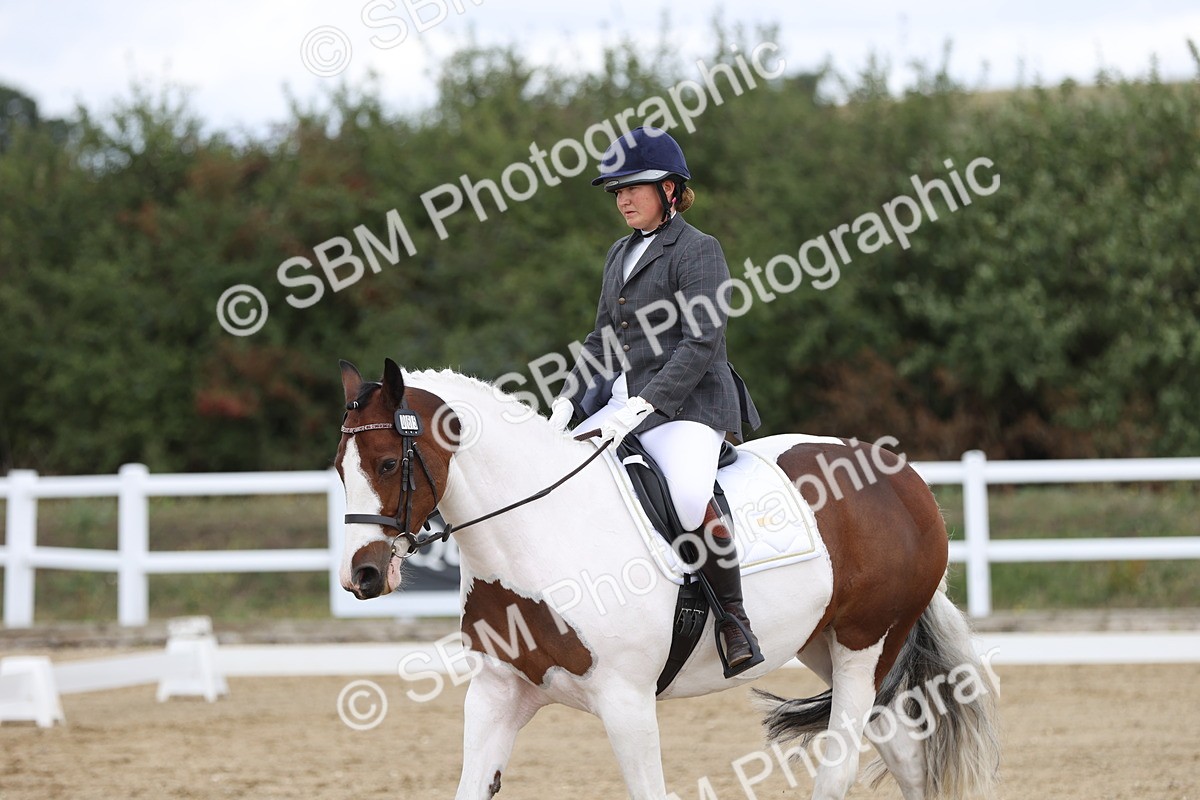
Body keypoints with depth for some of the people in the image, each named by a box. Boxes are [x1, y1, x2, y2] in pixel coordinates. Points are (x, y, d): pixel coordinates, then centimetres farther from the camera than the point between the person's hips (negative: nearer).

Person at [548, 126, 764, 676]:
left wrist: (641, 407, -23)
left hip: (688, 404, -9)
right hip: (623, 401, 9)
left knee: (690, 497, -35)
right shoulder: (621, 254, 18)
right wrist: (566, 404, 9)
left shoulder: (698, 251, -7)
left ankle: (734, 618, -21)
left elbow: (701, 345, -17)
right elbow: (601, 341, 23)